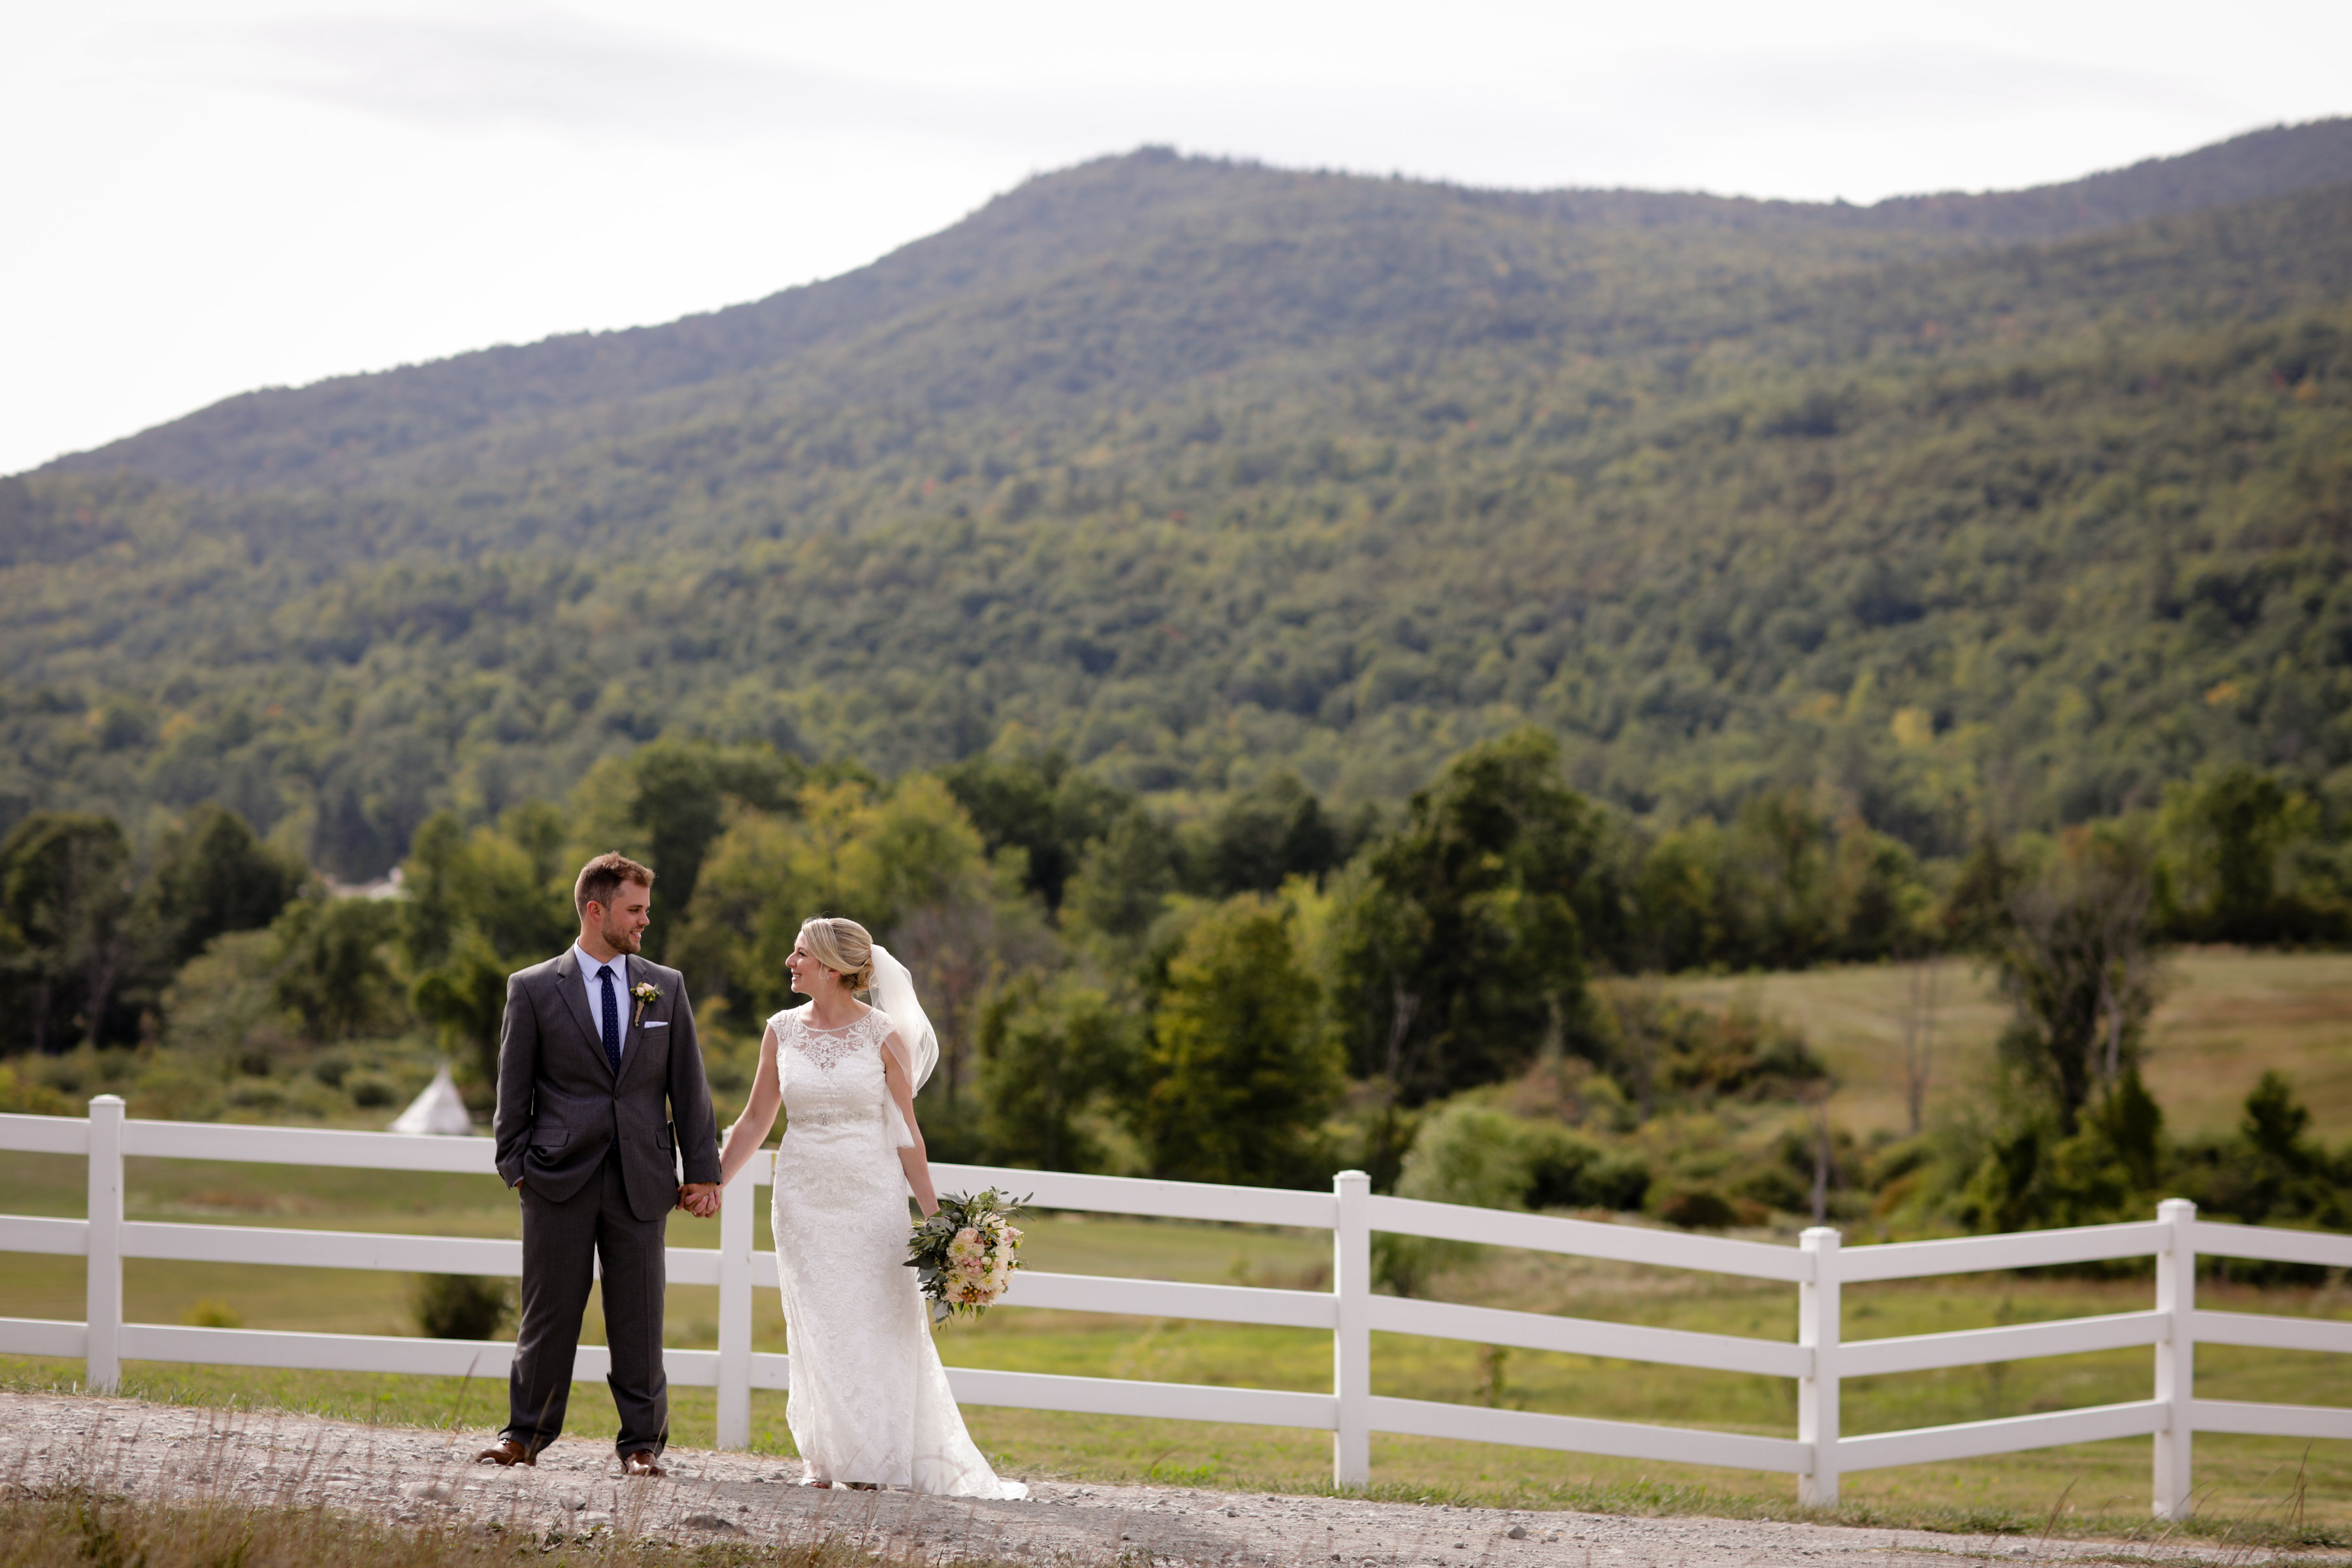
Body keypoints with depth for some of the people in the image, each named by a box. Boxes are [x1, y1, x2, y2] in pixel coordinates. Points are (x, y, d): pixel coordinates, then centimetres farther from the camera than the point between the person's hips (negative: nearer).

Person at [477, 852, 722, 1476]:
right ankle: (526, 1433, 14)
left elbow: (688, 1085, 10)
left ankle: (643, 1442, 11)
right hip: (560, 1178, -2)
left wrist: (702, 1171, 6)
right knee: (549, 1309, 3)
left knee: (639, 1314, 4)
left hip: (642, 1178, 2)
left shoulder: (666, 987, 10)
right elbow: (513, 1088, 5)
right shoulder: (533, 989, 3)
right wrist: (516, 1165, -2)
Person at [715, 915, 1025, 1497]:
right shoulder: (782, 1031, 3)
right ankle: (829, 1457, 14)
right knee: (818, 1328, 4)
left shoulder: (883, 1035, -6)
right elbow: (756, 1121, 10)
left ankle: (874, 1459, 12)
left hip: (873, 1195, -2)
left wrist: (934, 1215, -3)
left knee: (877, 1325, 1)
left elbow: (906, 1132, -2)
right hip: (805, 1197, 3)